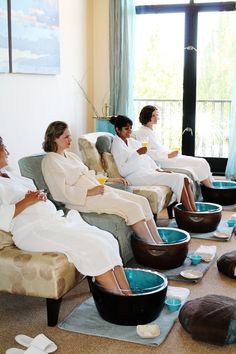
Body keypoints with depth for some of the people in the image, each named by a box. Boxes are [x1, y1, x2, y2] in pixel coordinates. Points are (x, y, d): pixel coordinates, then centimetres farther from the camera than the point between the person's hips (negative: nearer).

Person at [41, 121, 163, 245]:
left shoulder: (71, 155, 20)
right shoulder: (50, 161, -7)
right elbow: (62, 192, -16)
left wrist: (109, 179, 16)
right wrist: (89, 192, -19)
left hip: (97, 189, 9)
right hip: (83, 199, -9)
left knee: (142, 201, -5)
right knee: (132, 207, -22)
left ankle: (159, 242, -5)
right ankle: (153, 247, -13)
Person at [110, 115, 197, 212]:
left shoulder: (133, 141, 20)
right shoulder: (117, 145, -4)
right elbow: (123, 171, -14)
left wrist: (159, 170, 6)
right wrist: (137, 153, -19)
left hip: (149, 171, 8)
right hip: (136, 176, -8)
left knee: (184, 179, -11)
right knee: (177, 179, -21)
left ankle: (194, 212, -19)